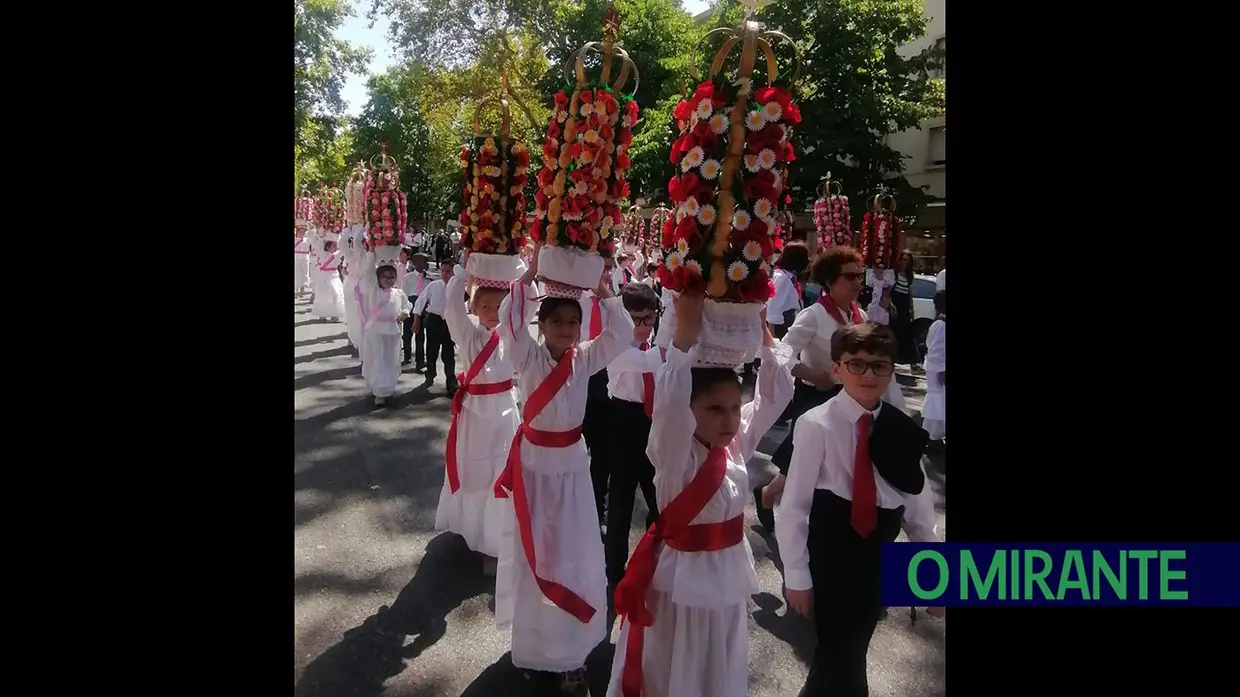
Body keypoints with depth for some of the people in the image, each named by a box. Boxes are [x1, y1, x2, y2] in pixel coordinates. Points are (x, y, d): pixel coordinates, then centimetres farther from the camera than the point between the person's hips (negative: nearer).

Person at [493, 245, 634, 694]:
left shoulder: (586, 359, -3)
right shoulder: (529, 358, -10)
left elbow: (622, 333, -12)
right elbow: (509, 322, -28)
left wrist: (601, 287, -19)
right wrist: (531, 273, -30)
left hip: (571, 464, 2)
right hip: (534, 464, -2)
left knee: (574, 554, 7)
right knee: (533, 554, 9)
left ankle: (571, 650, 20)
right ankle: (533, 641, 27)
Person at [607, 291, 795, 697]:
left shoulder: (737, 445, -5)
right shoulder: (674, 454, -21)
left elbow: (775, 393, -6)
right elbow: (669, 402, -40)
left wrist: (762, 330, -17)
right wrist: (686, 333, -46)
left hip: (729, 576, 5)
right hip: (682, 576, -5)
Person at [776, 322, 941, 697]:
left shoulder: (902, 430, 0)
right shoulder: (817, 424, -14)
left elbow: (918, 505, 8)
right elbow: (794, 504, -12)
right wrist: (796, 575, -10)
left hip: (878, 554, 5)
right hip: (830, 551, -5)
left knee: (851, 648, 16)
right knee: (841, 654, -1)